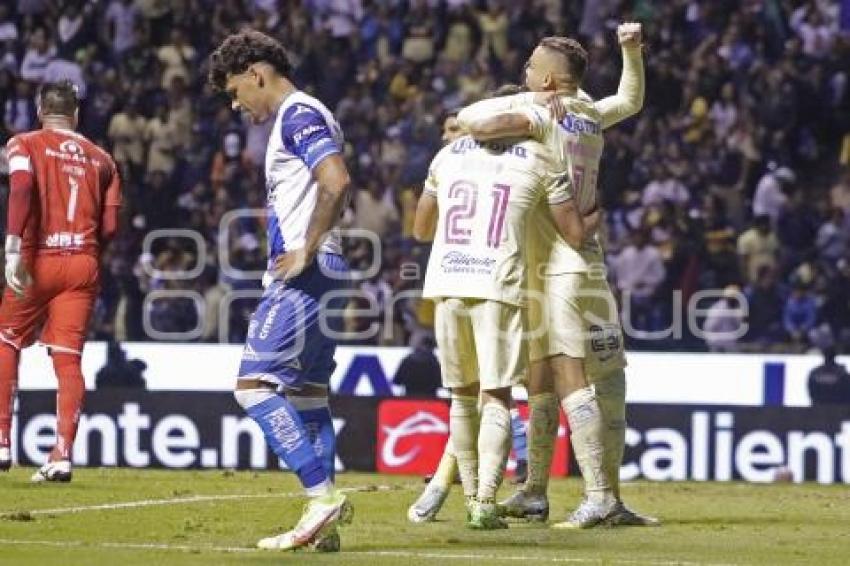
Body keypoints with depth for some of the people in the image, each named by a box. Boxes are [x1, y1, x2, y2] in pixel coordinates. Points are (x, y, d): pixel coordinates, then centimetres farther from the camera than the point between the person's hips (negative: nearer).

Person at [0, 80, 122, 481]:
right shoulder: (100, 159, 13)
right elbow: (110, 227, 8)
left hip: (39, 260, -2)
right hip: (84, 264, 2)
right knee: (68, 358, 1)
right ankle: (62, 455, -7)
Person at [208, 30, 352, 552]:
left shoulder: (298, 114, -10)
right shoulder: (300, 117, 22)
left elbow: (337, 182, -24)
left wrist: (305, 253, -20)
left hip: (304, 275, -11)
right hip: (319, 275, 11)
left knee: (256, 383, -14)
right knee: (307, 394, 10)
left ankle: (323, 494, -18)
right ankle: (324, 525, 8)